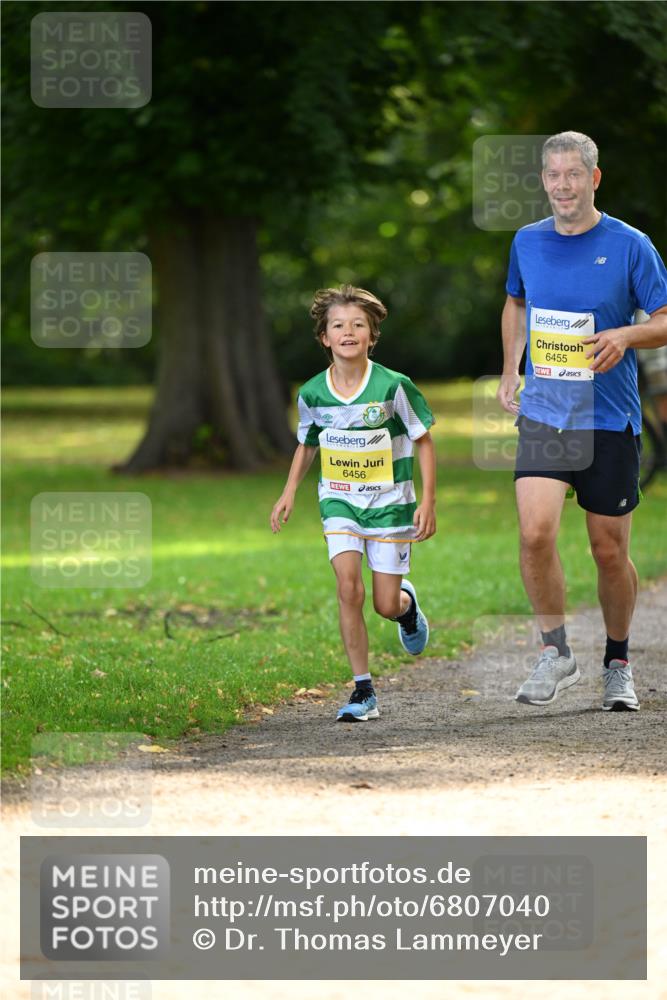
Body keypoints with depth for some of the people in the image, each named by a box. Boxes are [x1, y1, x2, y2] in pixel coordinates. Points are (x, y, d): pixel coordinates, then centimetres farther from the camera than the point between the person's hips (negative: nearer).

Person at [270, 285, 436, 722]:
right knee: (349, 588, -17)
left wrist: (428, 500, -8)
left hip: (389, 501, -2)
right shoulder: (313, 393, -5)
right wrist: (289, 492, 6)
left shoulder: (393, 387, -14)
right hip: (340, 502, 2)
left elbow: (424, 441, -4)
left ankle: (407, 602, 40)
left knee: (386, 605, 0)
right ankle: (364, 691, -8)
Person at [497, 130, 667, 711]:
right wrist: (510, 372, 17)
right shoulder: (527, 243, 6)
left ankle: (618, 664, 25)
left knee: (610, 552, 5)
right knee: (536, 533, -17)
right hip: (542, 416, 2)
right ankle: (557, 653, -1)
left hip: (611, 423, -2)